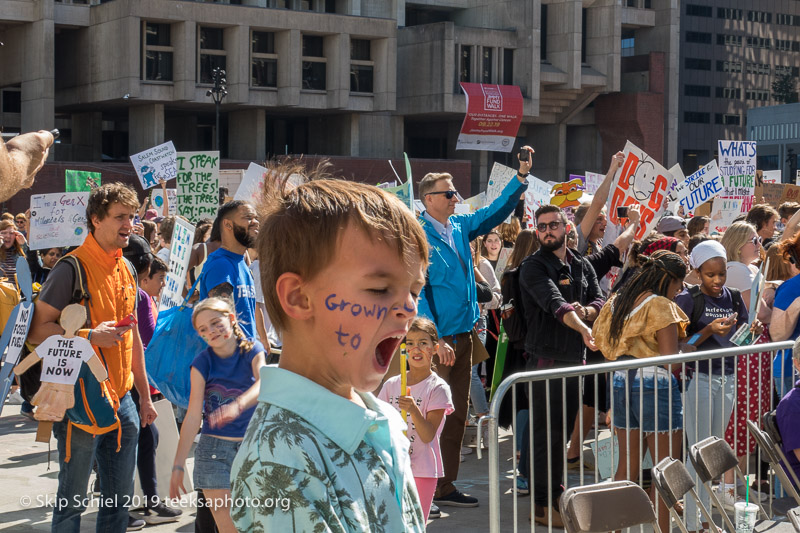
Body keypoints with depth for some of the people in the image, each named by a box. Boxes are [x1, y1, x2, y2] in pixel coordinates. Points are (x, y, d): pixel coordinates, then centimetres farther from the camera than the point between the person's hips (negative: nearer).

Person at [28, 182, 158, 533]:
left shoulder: (126, 270, 11)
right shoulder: (72, 269, -12)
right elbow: (36, 332, -14)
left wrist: (144, 396, 19)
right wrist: (90, 336, -24)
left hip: (122, 401, 7)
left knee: (120, 498, 13)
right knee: (72, 501, 1)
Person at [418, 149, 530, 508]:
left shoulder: (459, 227, 10)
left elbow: (496, 211, 22)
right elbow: (415, 291, -16)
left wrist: (522, 176, 10)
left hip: (462, 333, 8)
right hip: (436, 338, -8)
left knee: (457, 413, 11)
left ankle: (445, 486, 20)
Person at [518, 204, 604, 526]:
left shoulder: (582, 266, 13)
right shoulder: (533, 267, -8)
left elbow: (599, 301, 4)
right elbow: (554, 302, -24)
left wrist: (586, 311, -19)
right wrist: (581, 327, -39)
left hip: (575, 356, 6)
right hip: (546, 356, -6)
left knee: (564, 428, 14)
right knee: (546, 430, -5)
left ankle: (555, 489, 27)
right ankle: (541, 504, -1)